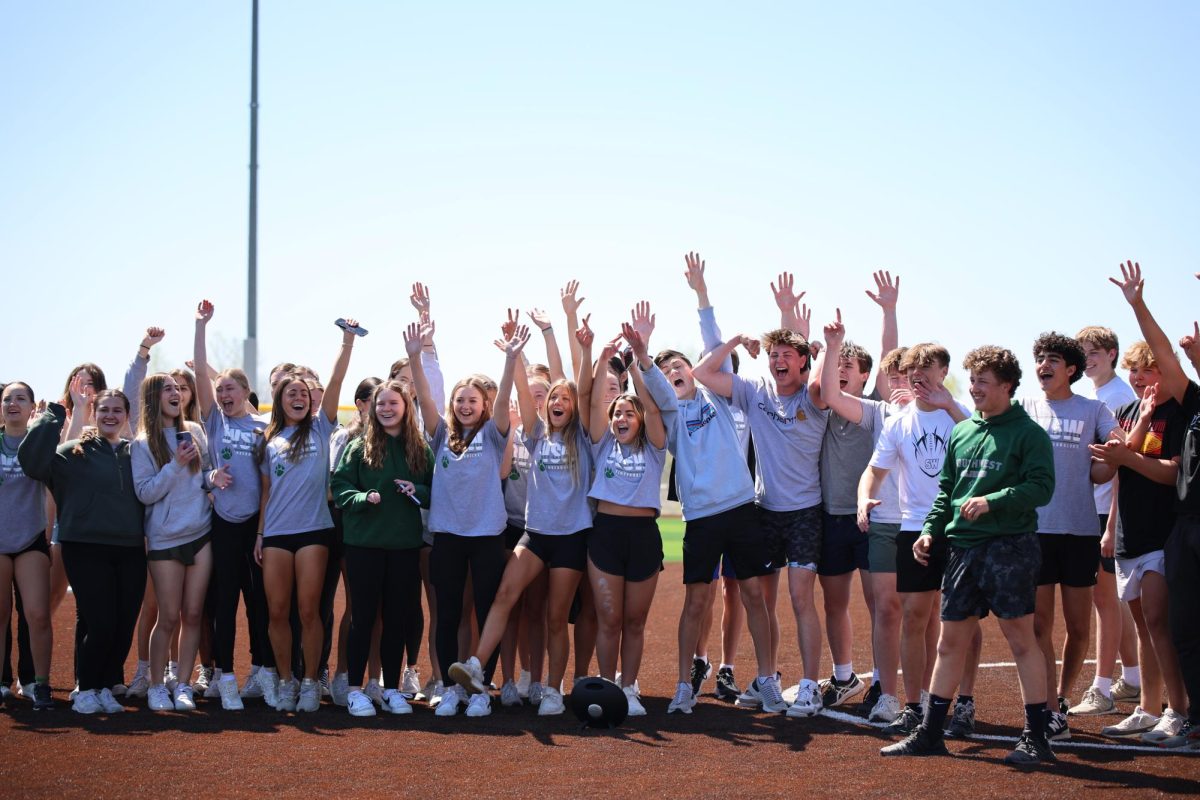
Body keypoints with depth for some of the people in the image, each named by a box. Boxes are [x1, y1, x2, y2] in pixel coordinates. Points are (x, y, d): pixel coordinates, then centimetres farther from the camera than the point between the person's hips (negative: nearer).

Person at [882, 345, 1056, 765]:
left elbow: (1042, 487, -13)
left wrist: (991, 502, -22)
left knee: (1021, 639, -3)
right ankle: (929, 733, 16)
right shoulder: (961, 432, 15)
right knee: (950, 641, 10)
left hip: (1010, 545, -6)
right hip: (963, 548, 6)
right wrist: (930, 529, 8)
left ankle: (1036, 738, 4)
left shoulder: (1028, 433, -4)